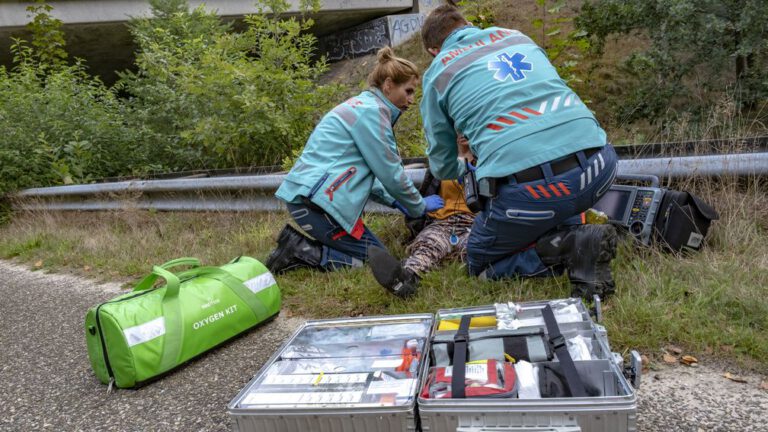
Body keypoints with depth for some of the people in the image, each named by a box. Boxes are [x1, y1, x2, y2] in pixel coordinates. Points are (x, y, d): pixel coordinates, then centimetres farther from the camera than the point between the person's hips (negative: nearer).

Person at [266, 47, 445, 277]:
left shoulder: (362, 105, 20)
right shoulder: (372, 111, -12)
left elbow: (365, 169, 25)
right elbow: (391, 174, -9)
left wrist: (393, 201, 19)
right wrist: (420, 207, 7)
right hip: (317, 198, -10)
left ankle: (297, 243, 7)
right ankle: (299, 252, -8)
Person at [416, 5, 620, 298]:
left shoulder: (438, 72, 14)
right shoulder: (517, 36, 25)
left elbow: (442, 162, 23)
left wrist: (461, 173, 49)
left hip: (528, 185, -5)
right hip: (599, 164, 5)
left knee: (479, 263, 22)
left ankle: (571, 245, 0)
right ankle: (576, 237, 9)